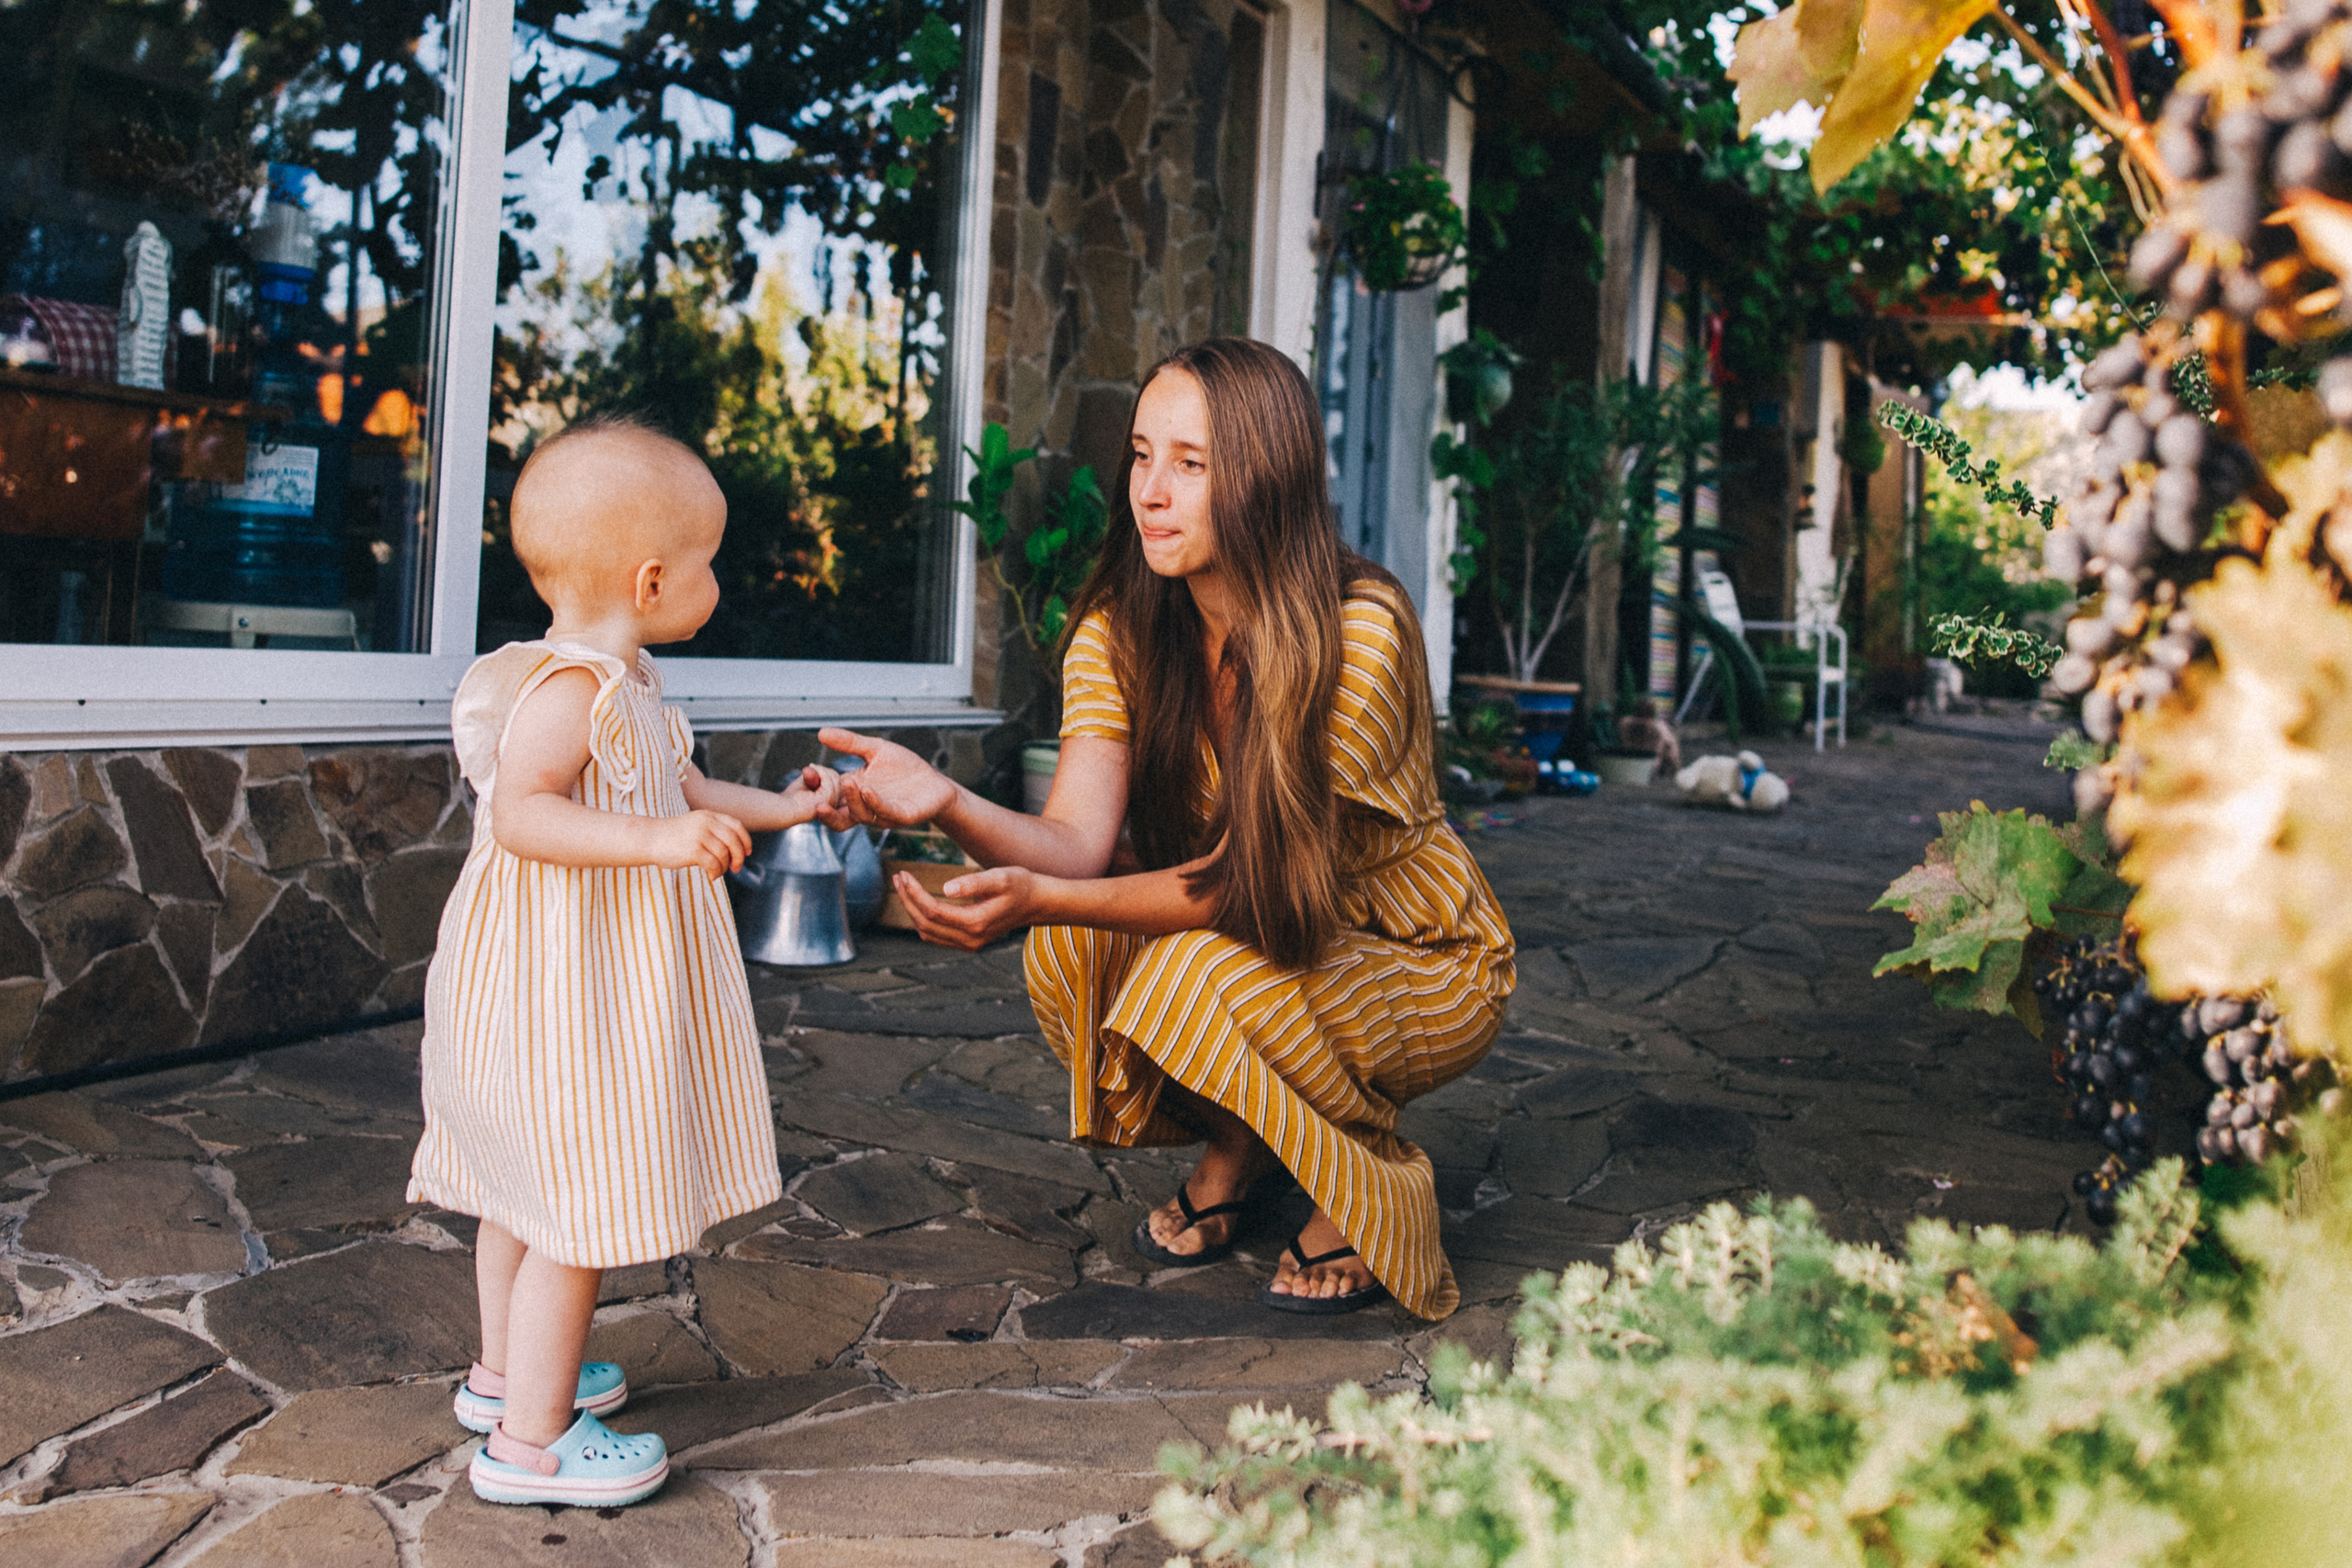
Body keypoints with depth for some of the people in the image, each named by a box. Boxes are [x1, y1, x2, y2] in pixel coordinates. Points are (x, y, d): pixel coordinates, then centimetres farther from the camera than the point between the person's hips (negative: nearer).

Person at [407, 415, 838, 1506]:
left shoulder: (622, 682, 11)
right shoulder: (567, 686, -22)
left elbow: (676, 793, 23)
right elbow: (522, 812, -33)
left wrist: (778, 809, 28)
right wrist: (661, 840, -38)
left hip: (584, 990, 11)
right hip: (560, 993, -11)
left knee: (529, 1189, 22)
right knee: (578, 1212, -3)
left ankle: (507, 1371, 38)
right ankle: (530, 1438, 8)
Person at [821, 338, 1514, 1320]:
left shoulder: (1360, 631, -27)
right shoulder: (1119, 633, -10)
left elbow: (1250, 878, -31)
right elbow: (1077, 839, -23)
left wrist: (1042, 899, -45)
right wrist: (950, 807, -45)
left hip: (1426, 966, -5)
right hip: (1254, 940, 5)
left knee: (1204, 972, -33)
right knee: (1068, 950, -22)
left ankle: (1379, 1183, -3)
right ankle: (1232, 1146, 6)